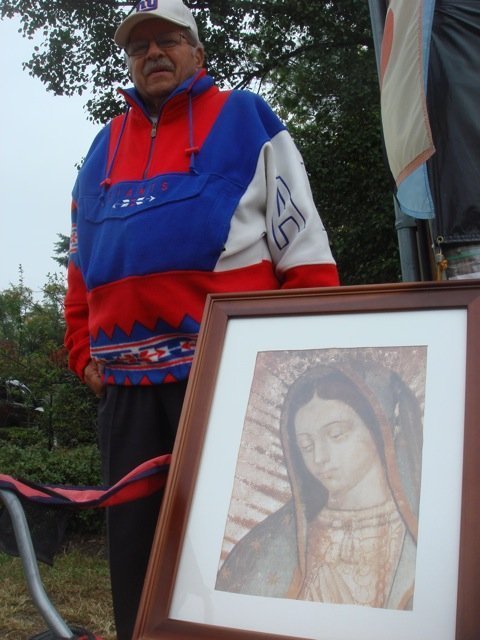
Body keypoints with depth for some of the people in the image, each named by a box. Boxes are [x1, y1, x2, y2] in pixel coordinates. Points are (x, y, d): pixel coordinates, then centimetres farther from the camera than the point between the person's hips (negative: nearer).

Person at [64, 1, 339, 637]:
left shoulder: (246, 120, 8)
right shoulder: (104, 148, 22)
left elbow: (305, 248, 0)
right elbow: (81, 268, 26)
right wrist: (84, 354, 13)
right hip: (126, 387, 5)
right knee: (134, 548, 12)